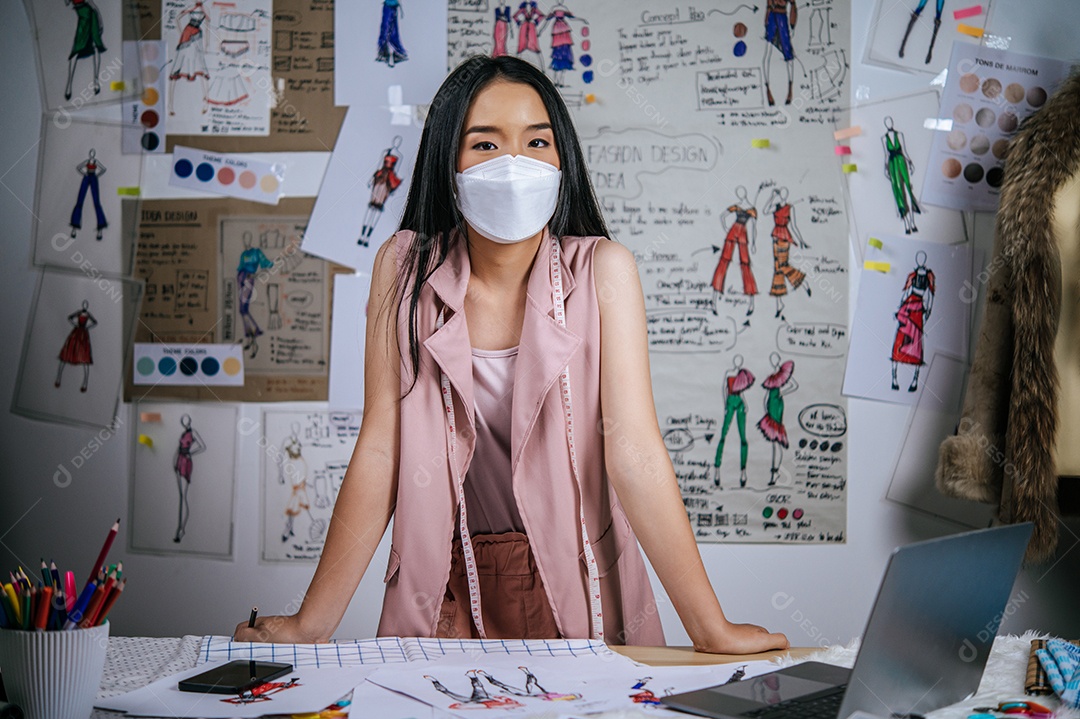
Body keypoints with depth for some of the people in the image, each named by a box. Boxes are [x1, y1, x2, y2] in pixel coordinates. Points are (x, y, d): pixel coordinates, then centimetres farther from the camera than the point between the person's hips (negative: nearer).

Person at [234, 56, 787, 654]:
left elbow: (634, 452, -13)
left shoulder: (602, 271, -9)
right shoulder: (405, 266, -5)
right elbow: (379, 451, -5)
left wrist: (712, 630, -18)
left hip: (576, 586, 0)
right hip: (445, 590, 1)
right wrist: (312, 624, -9)